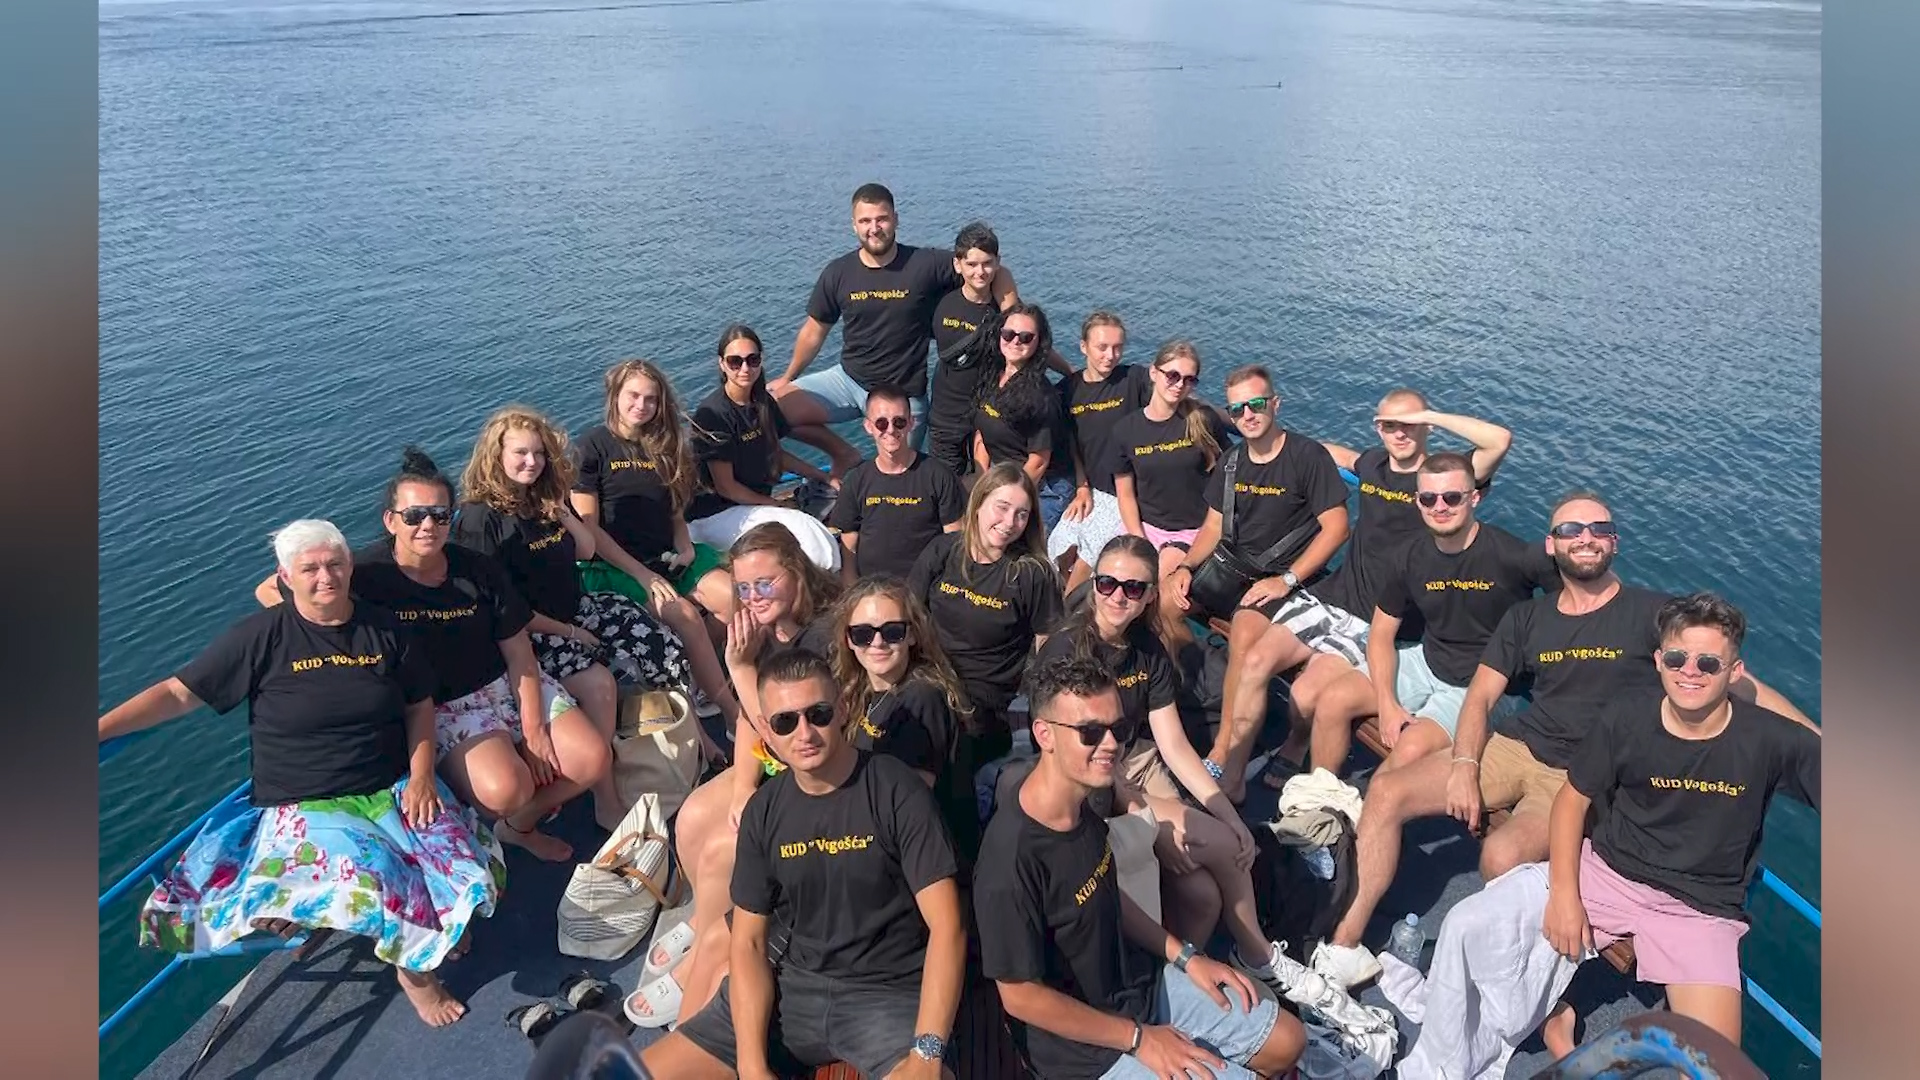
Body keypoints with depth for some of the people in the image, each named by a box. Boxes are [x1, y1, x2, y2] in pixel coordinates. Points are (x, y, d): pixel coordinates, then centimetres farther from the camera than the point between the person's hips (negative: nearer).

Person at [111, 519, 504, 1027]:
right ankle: (415, 967, 6)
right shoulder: (262, 636, -6)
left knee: (470, 874, -20)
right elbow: (177, 693, -2)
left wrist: (421, 774, -4)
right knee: (384, 885, -28)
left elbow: (420, 704, 9)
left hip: (395, 788, 3)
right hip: (306, 807, -2)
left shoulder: (385, 629, 2)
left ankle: (435, 934, 16)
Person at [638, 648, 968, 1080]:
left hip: (890, 992, -4)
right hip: (793, 987, 5)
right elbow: (748, 943, 5)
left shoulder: (897, 791, -11)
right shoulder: (764, 812, 4)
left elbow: (946, 926, -14)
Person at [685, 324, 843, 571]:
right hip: (714, 515, -7)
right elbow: (724, 486, -15)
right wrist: (779, 505, -11)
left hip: (759, 502, 7)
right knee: (806, 532, -26)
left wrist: (824, 477, 13)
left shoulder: (763, 402, 6)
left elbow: (775, 452, 20)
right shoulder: (712, 414, -17)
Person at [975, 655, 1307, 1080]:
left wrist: (1186, 957, 4)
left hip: (1139, 981, 8)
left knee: (1286, 1041, 12)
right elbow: (1020, 995, -24)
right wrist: (1138, 1039, -16)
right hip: (1089, 1046, -7)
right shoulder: (1013, 860, -34)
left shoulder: (1081, 806, -7)